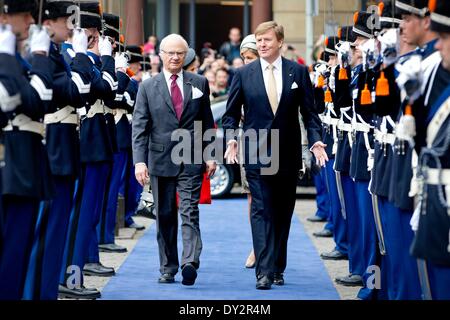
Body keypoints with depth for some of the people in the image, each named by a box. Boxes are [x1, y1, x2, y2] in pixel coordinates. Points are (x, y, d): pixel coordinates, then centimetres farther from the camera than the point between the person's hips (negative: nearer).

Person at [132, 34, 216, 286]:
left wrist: (210, 155, 5)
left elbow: (207, 122, 12)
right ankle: (168, 269, 14)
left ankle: (190, 263, -22)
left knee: (190, 212, -12)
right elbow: (139, 127, 0)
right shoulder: (148, 87, 5)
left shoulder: (199, 83, 8)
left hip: (191, 160, -1)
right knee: (165, 216, 7)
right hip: (161, 159, 1)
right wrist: (140, 161, -10)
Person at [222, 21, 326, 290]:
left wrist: (315, 140, -9)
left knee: (283, 214, 9)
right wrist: (231, 139, -9)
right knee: (262, 212, -8)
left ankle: (278, 269, 18)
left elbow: (309, 111, 4)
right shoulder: (244, 74, 2)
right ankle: (264, 272, -13)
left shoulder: (298, 72, 3)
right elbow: (231, 113, 6)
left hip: (288, 155, 2)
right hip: (257, 154, -2)